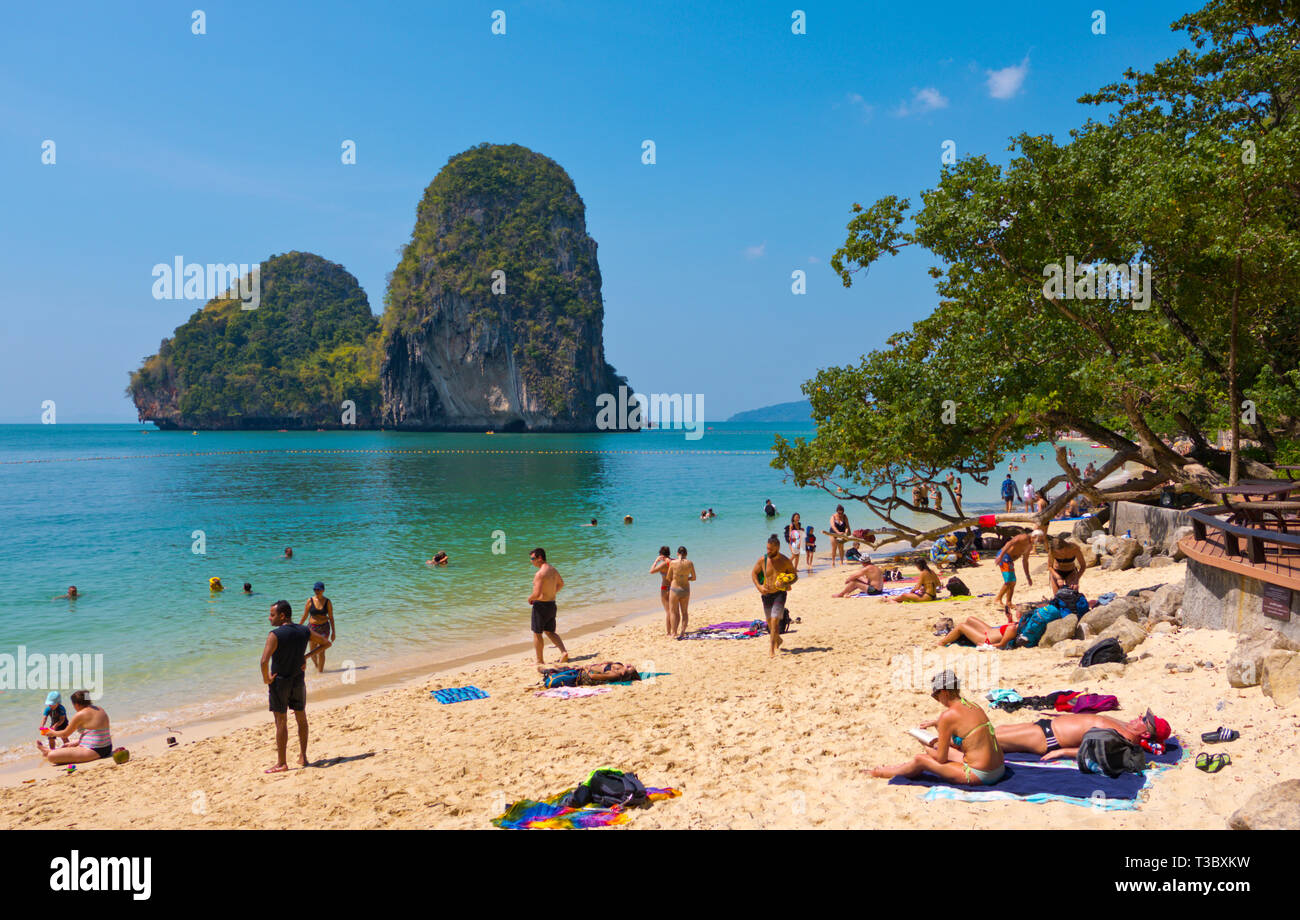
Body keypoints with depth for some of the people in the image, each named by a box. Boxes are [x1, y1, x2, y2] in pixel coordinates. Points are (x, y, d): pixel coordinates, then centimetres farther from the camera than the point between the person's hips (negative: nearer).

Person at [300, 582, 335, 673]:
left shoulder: (327, 602, -4)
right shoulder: (310, 600, -4)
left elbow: (331, 618, 0)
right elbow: (305, 616, 4)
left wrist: (333, 632, -1)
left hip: (324, 628, -1)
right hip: (312, 627, 1)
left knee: (321, 652, -6)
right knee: (313, 653, 6)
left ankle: (320, 672, 5)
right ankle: (317, 666, 36)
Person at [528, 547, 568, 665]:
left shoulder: (540, 574, -22)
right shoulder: (553, 569, 5)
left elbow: (537, 594, -28)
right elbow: (561, 584, 22)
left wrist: (530, 598, -7)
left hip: (541, 605, -8)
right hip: (552, 604, 8)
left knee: (537, 633, 8)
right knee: (550, 632, 20)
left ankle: (540, 661, 15)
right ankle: (564, 652, 4)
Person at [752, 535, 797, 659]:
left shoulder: (785, 561, -8)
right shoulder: (763, 560, -4)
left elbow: (795, 576, 4)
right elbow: (753, 573, 7)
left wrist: (787, 583, -16)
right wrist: (759, 586, -8)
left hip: (780, 593, -3)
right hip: (766, 594, 3)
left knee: (775, 620, -16)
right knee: (769, 621, 15)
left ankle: (771, 649, -11)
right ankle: (777, 639, 44)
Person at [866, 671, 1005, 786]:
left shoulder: (948, 715, -15)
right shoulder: (972, 706, 8)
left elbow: (941, 758, -9)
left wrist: (928, 750, 13)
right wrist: (937, 723, 27)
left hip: (979, 775, -8)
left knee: (920, 760, 7)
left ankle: (883, 773, 31)